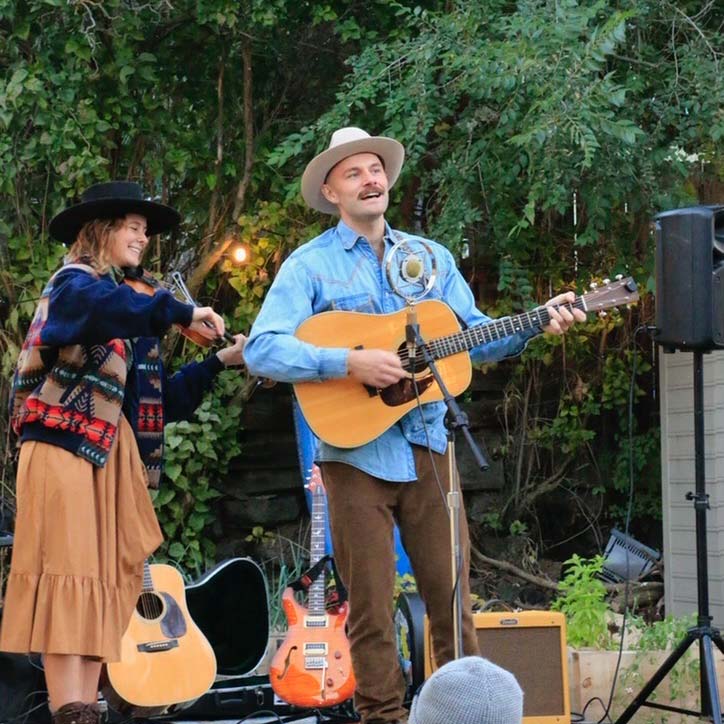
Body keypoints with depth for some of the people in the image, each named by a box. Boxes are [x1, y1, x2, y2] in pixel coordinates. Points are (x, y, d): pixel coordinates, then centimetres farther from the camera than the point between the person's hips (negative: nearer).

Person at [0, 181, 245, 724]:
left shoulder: (123, 299, 23)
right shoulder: (73, 283, 0)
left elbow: (161, 400, 19)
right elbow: (113, 310, -27)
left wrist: (222, 361, 13)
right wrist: (182, 313, -19)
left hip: (115, 456, 8)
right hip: (67, 448, -8)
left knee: (106, 584, 1)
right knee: (71, 578, -14)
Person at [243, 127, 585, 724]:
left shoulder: (432, 258, 15)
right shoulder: (311, 264, -1)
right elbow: (262, 349, -12)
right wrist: (351, 363, -22)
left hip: (426, 447, 4)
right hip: (355, 451, -4)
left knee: (453, 599, 3)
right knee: (372, 609, 0)